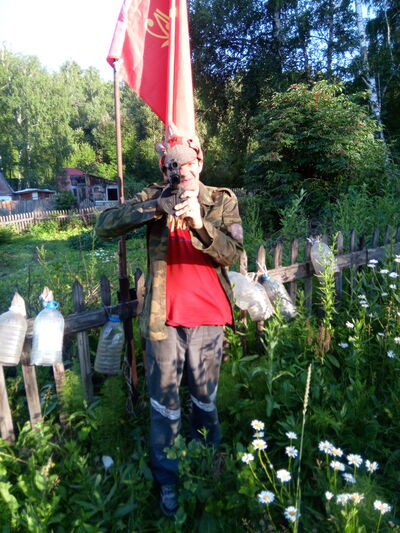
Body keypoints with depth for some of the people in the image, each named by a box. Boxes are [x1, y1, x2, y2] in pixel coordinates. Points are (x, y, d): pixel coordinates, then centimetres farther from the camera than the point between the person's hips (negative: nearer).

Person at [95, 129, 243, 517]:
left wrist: (199, 223, -30)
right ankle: (166, 481, 34)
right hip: (163, 319, 0)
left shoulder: (223, 201, -1)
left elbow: (232, 253, -13)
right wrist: (155, 208, -27)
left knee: (205, 397, 20)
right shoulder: (153, 197, -2)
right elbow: (104, 226, -14)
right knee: (164, 402, 12)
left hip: (207, 318, 1)